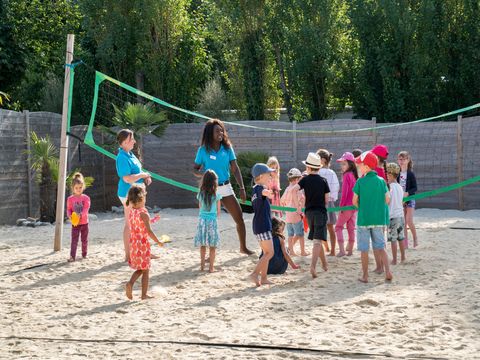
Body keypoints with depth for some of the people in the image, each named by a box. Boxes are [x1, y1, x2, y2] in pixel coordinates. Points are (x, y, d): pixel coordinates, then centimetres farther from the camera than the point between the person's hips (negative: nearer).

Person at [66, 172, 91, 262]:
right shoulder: (70, 199, -1)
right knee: (74, 240, -7)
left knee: (84, 240, 12)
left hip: (84, 222, 1)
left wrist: (81, 214, -33)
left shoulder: (86, 198, -4)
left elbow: (86, 208, -14)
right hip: (75, 223, 0)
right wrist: (69, 216, -22)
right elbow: (68, 209, 0)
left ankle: (84, 254, 29)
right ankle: (72, 256, -10)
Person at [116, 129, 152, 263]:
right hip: (128, 193, -10)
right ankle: (128, 255, 4)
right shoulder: (122, 157, -20)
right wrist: (142, 175, -15)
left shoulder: (130, 155, 11)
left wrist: (145, 177, 6)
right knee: (130, 224, -3)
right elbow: (127, 178, -27)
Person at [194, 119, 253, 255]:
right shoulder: (203, 150, -5)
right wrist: (202, 174, -21)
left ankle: (243, 247, 22)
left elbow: (235, 169, 1)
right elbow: (195, 169, 2)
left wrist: (242, 188, -5)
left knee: (239, 217, 6)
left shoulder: (227, 148, 0)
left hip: (225, 188, 3)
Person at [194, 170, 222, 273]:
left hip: (202, 219, 3)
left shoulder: (201, 194, -1)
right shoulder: (216, 195, -8)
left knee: (203, 245, 10)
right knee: (212, 246, 3)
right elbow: (218, 210, 1)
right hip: (212, 220, -3)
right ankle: (211, 267, 4)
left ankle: (202, 265, 15)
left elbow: (200, 207, 11)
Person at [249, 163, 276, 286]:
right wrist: (268, 193, -62)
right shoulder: (259, 188, -14)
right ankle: (255, 274, -15)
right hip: (262, 225, -10)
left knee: (267, 253, 14)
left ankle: (263, 278, 15)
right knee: (269, 252, -10)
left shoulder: (256, 189, 16)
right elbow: (263, 192, -41)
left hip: (260, 225, 10)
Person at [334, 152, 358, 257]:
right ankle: (350, 249, 18)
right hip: (355, 205, 7)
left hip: (347, 205, -7)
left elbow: (344, 192, -18)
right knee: (351, 228, 14)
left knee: (338, 226, 2)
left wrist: (341, 205, -11)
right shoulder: (355, 175, 8)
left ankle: (341, 250, -8)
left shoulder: (346, 175, -15)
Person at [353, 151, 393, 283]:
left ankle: (365, 276, 9)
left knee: (364, 249, 6)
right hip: (379, 219, 3)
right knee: (380, 247, 11)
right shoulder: (381, 181, 0)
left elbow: (355, 201, -5)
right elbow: (387, 200, 1)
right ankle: (388, 272, -2)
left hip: (363, 219, -3)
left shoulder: (360, 182, -9)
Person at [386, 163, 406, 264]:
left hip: (392, 216, -7)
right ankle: (402, 258, 20)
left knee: (393, 239, -2)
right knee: (400, 238, 14)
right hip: (401, 215, 7)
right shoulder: (400, 187, 8)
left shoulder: (390, 187, -13)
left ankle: (394, 260, -1)